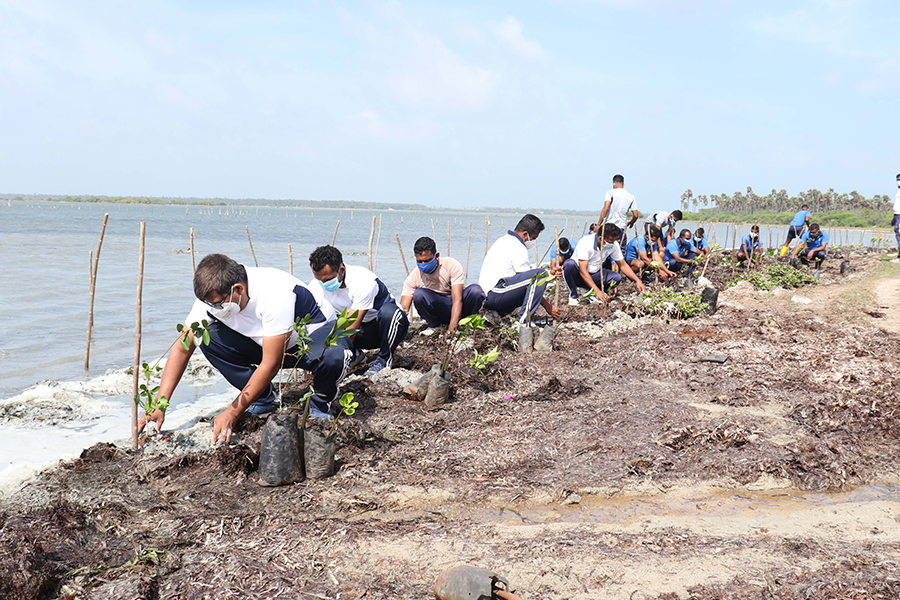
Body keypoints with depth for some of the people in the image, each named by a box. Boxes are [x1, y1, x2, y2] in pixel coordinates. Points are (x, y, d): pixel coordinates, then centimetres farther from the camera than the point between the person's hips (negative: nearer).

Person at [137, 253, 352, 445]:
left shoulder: (276, 296, -38)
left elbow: (270, 365, -33)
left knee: (331, 356, -42)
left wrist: (232, 412, -30)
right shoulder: (213, 295, -19)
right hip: (266, 342, 6)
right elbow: (182, 348, -14)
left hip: (316, 332, -6)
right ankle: (266, 398, -1)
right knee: (207, 338, -18)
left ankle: (319, 404, -7)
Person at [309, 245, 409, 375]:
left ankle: (384, 359, -16)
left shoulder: (363, 282, -31)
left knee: (388, 312, -40)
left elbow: (351, 328, -33)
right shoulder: (315, 286, -15)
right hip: (363, 333, 4)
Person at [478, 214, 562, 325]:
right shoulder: (518, 247, -9)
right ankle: (524, 320, -14)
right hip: (495, 294, -10)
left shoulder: (504, 241, 22)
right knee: (540, 274, -14)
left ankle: (494, 313, 11)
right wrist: (547, 306, -1)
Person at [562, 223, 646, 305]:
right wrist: (598, 291, -37)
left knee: (616, 278, -22)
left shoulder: (614, 245, -10)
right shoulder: (586, 243, -27)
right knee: (569, 264, -37)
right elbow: (582, 270, -31)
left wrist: (637, 280, -12)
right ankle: (573, 296, -20)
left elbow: (623, 265, 1)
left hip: (594, 275, 4)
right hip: (578, 276, -4)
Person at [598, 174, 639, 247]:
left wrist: (599, 224, -12)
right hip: (622, 228, 3)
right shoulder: (631, 197, 12)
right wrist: (630, 223, 30)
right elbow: (635, 216, 9)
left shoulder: (610, 193, 1)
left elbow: (606, 208, -12)